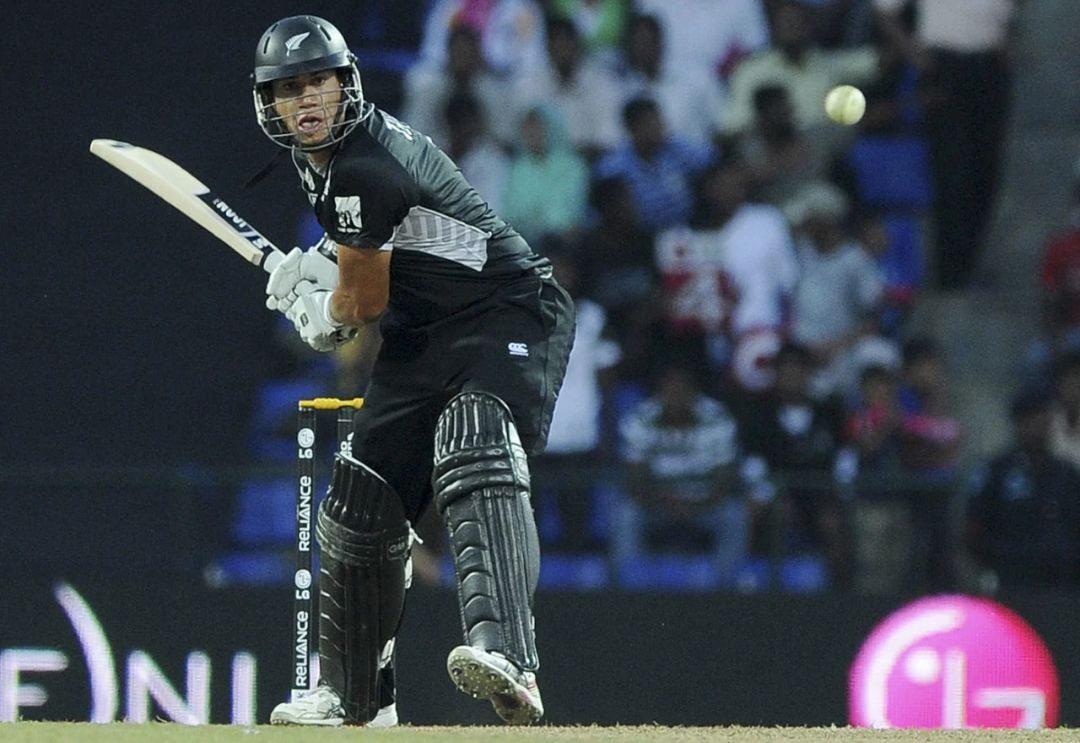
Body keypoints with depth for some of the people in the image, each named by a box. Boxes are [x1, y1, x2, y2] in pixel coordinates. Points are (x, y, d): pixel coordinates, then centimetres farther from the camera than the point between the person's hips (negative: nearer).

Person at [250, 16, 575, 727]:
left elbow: (364, 303, -12)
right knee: (361, 505, 9)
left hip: (511, 316, -10)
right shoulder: (318, 155, 8)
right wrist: (317, 269, 13)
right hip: (420, 340, 10)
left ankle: (508, 659, -53)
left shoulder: (363, 170, -23)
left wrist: (316, 308, 9)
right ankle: (354, 696, 25)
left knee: (475, 460, -34)